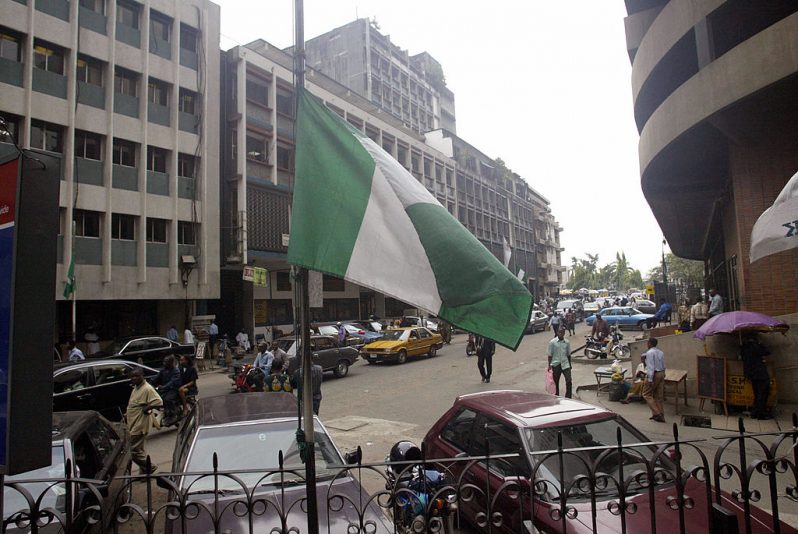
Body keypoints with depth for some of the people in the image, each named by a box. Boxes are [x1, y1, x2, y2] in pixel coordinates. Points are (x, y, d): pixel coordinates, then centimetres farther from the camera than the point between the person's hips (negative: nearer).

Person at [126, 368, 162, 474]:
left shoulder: (147, 389, -19)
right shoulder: (136, 388, 12)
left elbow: (159, 402, -29)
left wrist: (147, 408, -23)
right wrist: (128, 414, 13)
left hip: (140, 425, -10)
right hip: (134, 424, 10)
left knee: (135, 451, -7)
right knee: (140, 450, 16)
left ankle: (150, 467, 7)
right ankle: (144, 471, 26)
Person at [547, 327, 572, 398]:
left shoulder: (567, 342, 4)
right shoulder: (552, 342, -5)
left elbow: (568, 354, 14)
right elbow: (550, 355, -2)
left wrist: (570, 364, 17)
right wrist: (549, 365, -7)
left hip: (565, 364, 2)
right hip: (556, 364, -2)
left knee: (569, 380, -10)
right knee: (556, 382, 9)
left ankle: (568, 397, 2)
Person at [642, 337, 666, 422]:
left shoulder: (649, 353, -15)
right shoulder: (661, 352, 10)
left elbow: (651, 367, -20)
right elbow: (663, 366, 13)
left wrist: (650, 380, -20)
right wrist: (662, 375, 21)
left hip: (654, 374, -8)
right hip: (661, 374, 8)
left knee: (647, 394, 3)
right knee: (658, 396, 13)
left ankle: (656, 413, -5)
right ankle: (661, 416, 17)